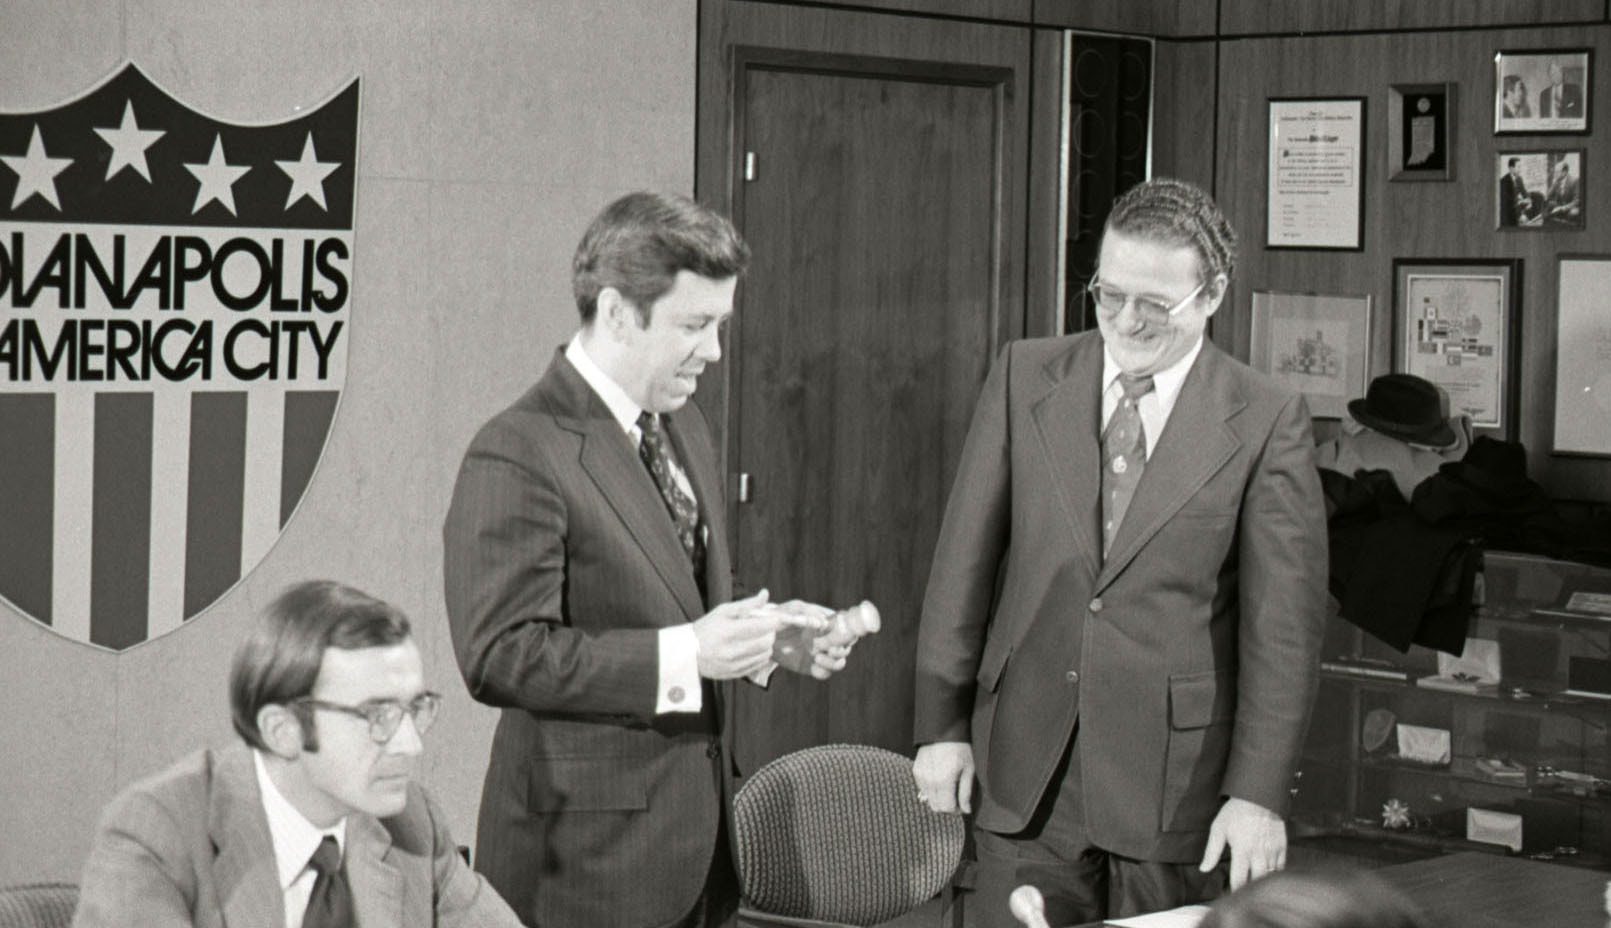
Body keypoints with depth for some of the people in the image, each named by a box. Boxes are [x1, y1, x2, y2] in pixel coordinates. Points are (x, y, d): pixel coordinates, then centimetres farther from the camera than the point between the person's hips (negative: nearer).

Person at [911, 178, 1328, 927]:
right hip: (1025, 769, 2)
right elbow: (965, 558, 6)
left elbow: (1282, 624, -5)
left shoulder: (1266, 422, -4)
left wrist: (1257, 792, -9)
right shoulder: (1025, 376, 5)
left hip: (1177, 777, -2)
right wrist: (941, 723, 3)